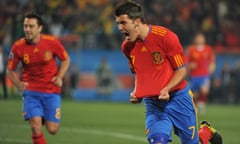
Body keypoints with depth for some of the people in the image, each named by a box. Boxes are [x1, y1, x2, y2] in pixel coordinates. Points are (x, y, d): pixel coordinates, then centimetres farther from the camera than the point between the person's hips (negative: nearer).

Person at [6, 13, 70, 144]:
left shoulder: (52, 42, -11)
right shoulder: (18, 47, -9)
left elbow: (66, 60, 5)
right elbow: (10, 70, 4)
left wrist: (59, 77, -9)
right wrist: (19, 84, -13)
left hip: (51, 90, 0)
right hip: (31, 91, 0)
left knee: (52, 129, -1)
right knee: (35, 126, -16)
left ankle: (45, 119, 36)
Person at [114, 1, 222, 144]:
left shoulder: (165, 37, -18)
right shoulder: (127, 46, 0)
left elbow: (181, 70, -11)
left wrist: (166, 89, -26)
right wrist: (136, 92, -1)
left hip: (178, 98, -3)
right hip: (152, 103, 3)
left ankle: (206, 133, 40)